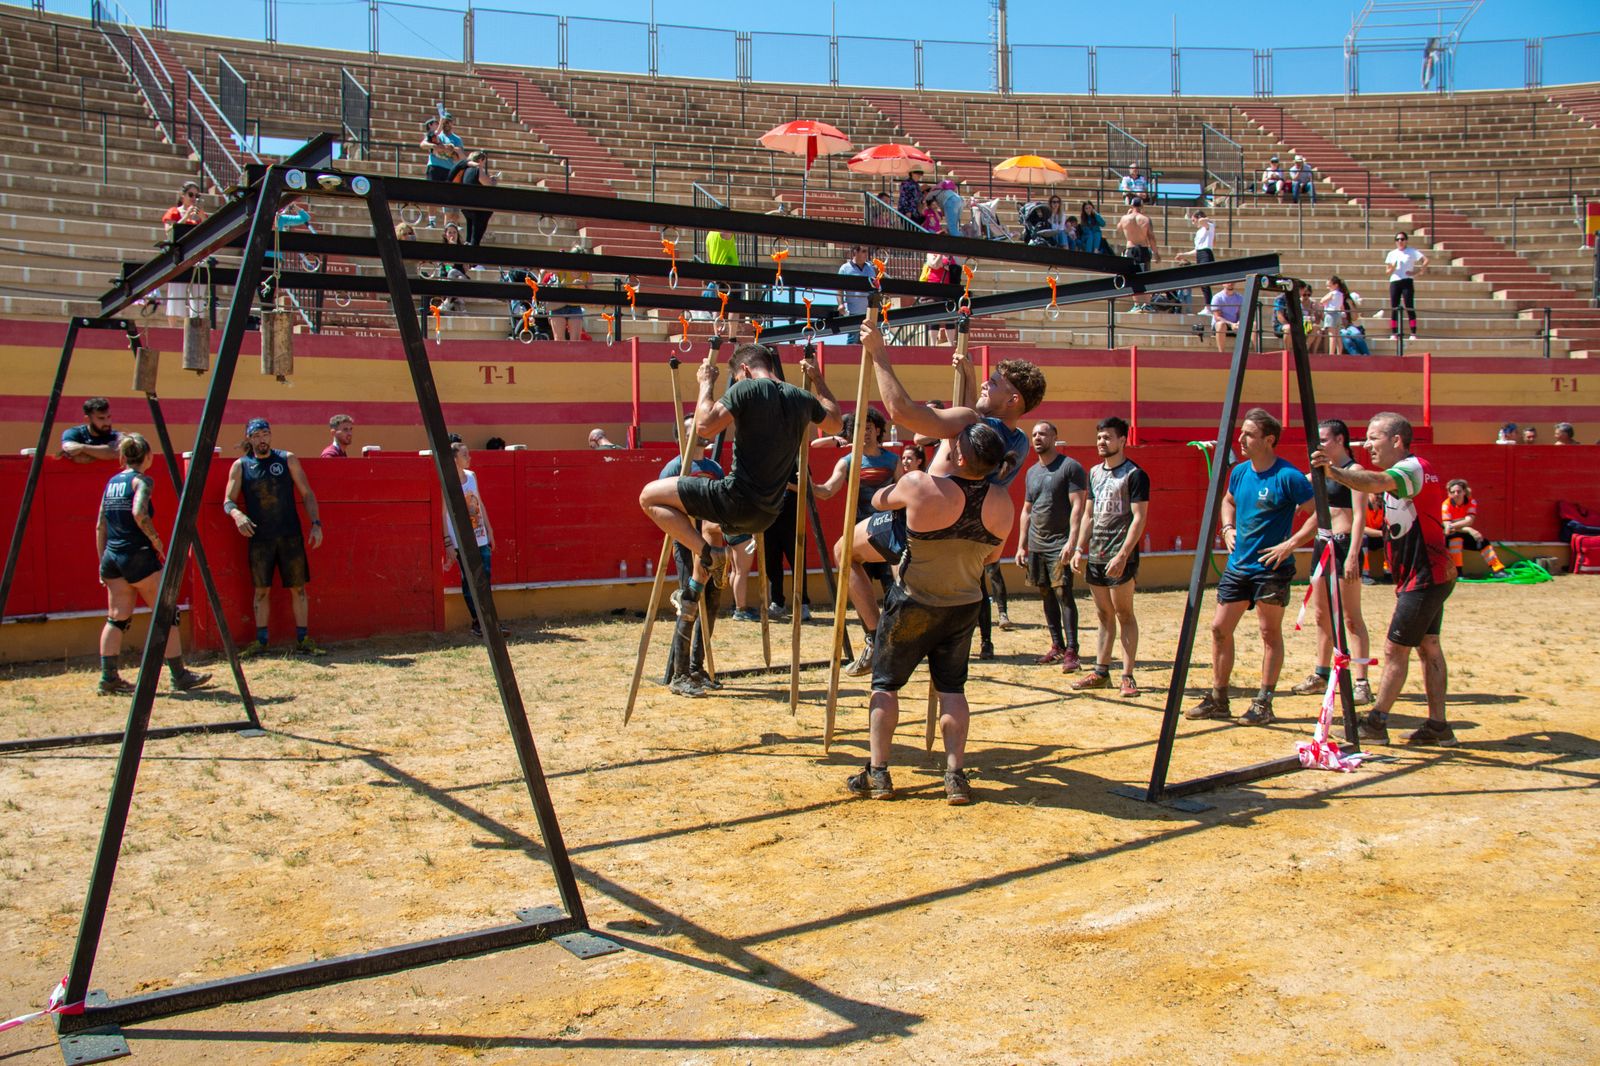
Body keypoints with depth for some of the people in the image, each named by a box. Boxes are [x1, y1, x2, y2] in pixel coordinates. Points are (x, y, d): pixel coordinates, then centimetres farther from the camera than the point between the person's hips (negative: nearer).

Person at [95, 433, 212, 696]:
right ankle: (180, 676, 5)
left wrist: (103, 562, 18)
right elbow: (139, 514, -24)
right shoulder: (141, 480, -6)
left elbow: (100, 527, 14)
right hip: (139, 556, -7)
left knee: (117, 618, 11)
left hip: (112, 557, 7)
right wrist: (157, 541, -12)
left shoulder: (112, 483, 13)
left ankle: (108, 678, 8)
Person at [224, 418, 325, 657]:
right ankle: (260, 641, 14)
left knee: (298, 588, 1)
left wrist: (316, 523, -4)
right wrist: (237, 514, -20)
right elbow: (228, 501, 2)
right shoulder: (240, 466, 5)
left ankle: (303, 641, 7)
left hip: (290, 536, 0)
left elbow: (307, 494, 6)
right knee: (261, 590, 5)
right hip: (260, 538, 0)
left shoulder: (288, 459, 4)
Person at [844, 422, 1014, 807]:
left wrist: (900, 481, 19)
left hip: (913, 604, -3)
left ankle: (877, 774, 10)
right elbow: (992, 556, 6)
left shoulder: (919, 486, -23)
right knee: (952, 688, 13)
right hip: (964, 605, 3)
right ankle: (956, 776, 8)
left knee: (886, 683, 10)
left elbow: (880, 500, -2)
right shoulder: (1002, 503, -9)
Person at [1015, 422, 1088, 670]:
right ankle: (1057, 647, 15)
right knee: (1046, 596, 8)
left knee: (1063, 594, -11)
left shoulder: (1070, 467, -6)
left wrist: (1072, 541, -22)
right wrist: (1021, 545, 15)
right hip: (1036, 545, 7)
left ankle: (1071, 651, -10)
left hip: (1060, 544, -7)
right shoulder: (1032, 472, 16)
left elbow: (1078, 505, -13)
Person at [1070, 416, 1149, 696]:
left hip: (1120, 558, -7)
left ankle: (1127, 676, 1)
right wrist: (1079, 549, 11)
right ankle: (1101, 672, 18)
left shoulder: (1135, 474, -9)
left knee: (1124, 614, -3)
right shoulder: (1095, 473, 14)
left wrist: (1123, 555, -21)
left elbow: (1139, 518, -14)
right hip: (1096, 556, 7)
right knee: (1104, 615, 12)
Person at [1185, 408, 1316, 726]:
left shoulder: (1288, 477, -14)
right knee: (1219, 628, 7)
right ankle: (1217, 699, 17)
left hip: (1271, 569, -7)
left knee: (1270, 633, 2)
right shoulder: (1239, 472, 6)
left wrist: (1290, 544, -20)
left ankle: (1263, 703, 11)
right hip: (1237, 565, 7)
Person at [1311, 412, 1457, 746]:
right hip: (1431, 576, 10)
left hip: (1425, 577, -10)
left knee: (1395, 649, -6)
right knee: (1428, 646, 12)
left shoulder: (1414, 468, -18)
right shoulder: (1405, 472, 14)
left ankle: (1375, 722, 0)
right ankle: (1438, 725, 17)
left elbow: (1375, 483, -40)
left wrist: (1335, 472, -54)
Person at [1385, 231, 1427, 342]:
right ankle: (1394, 334, 3)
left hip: (1407, 282, -3)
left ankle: (1413, 334, -7)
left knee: (1409, 308, -7)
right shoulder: (1392, 254, 13)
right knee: (1394, 308, 0)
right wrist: (1392, 268, -9)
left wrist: (1418, 273, -11)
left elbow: (1426, 260, -5)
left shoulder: (1412, 252, 4)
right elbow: (1388, 272, 12)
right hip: (1394, 282, 3)